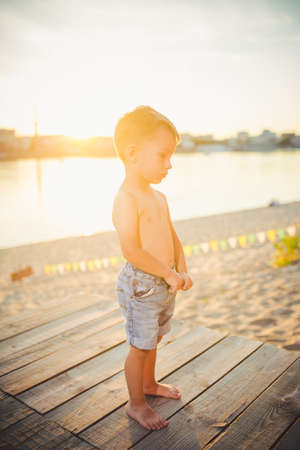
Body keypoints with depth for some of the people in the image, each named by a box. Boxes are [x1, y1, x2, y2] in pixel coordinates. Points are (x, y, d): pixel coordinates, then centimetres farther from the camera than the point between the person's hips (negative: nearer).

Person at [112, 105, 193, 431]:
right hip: (140, 286, -9)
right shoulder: (126, 197, -21)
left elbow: (172, 238, 14)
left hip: (165, 282, 9)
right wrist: (170, 274, -20)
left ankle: (148, 383, 46)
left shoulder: (159, 197, 9)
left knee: (152, 340, 25)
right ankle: (136, 404, 26)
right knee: (139, 346, 7)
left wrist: (182, 270, 1)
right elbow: (131, 251, -27)